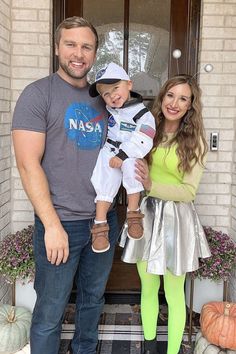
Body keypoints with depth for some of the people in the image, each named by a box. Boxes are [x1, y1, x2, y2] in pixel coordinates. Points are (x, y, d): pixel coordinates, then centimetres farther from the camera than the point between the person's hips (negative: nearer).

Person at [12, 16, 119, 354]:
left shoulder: (102, 98, 11)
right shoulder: (38, 93, -8)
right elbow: (28, 164, -15)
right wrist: (52, 225, -18)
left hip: (105, 219, 6)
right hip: (61, 223, -6)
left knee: (93, 299, 21)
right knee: (50, 313, 6)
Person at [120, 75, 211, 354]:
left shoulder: (194, 141, -6)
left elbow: (188, 191, -11)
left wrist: (152, 186, -26)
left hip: (176, 218, -3)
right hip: (146, 214, 3)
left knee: (174, 294, 10)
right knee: (148, 288, 17)